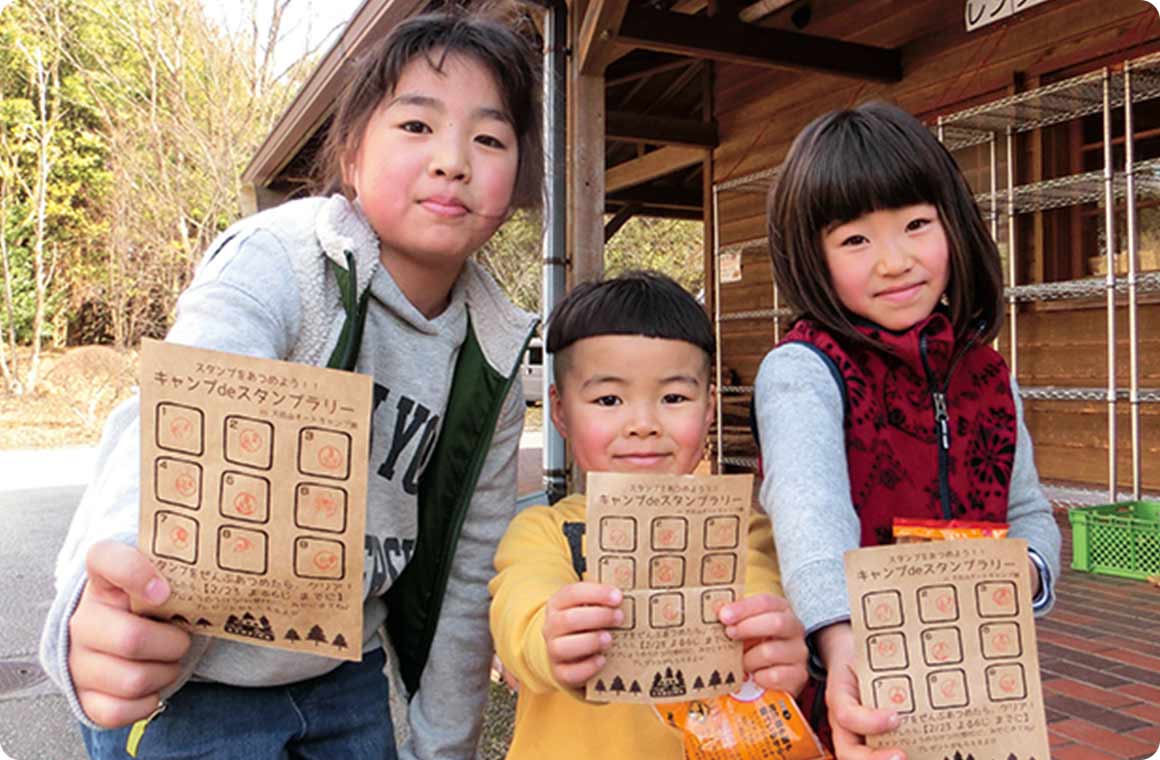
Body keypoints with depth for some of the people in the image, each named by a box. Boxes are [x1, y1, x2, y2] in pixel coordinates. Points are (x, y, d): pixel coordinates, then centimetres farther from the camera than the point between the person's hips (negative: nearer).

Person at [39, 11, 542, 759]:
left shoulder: (494, 363, -6)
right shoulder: (277, 263, -21)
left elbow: (467, 570, 1)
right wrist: (113, 606, -59)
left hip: (345, 674, 5)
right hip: (187, 677, -4)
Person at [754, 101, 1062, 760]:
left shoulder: (988, 376, 2)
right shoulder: (801, 371, -18)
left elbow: (1029, 510, 12)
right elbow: (810, 505, -35)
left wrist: (1026, 569, -10)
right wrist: (842, 641, -51)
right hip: (852, 688, -5)